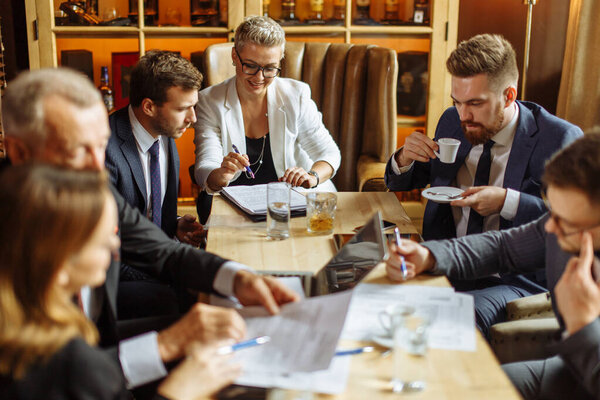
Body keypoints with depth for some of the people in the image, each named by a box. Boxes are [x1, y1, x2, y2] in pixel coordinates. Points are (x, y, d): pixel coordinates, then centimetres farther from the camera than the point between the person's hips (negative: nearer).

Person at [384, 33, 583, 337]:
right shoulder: (452, 122, 10)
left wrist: (507, 202, -22)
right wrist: (404, 159, -3)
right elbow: (400, 184, 21)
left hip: (517, 280, -5)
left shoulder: (560, 140, -6)